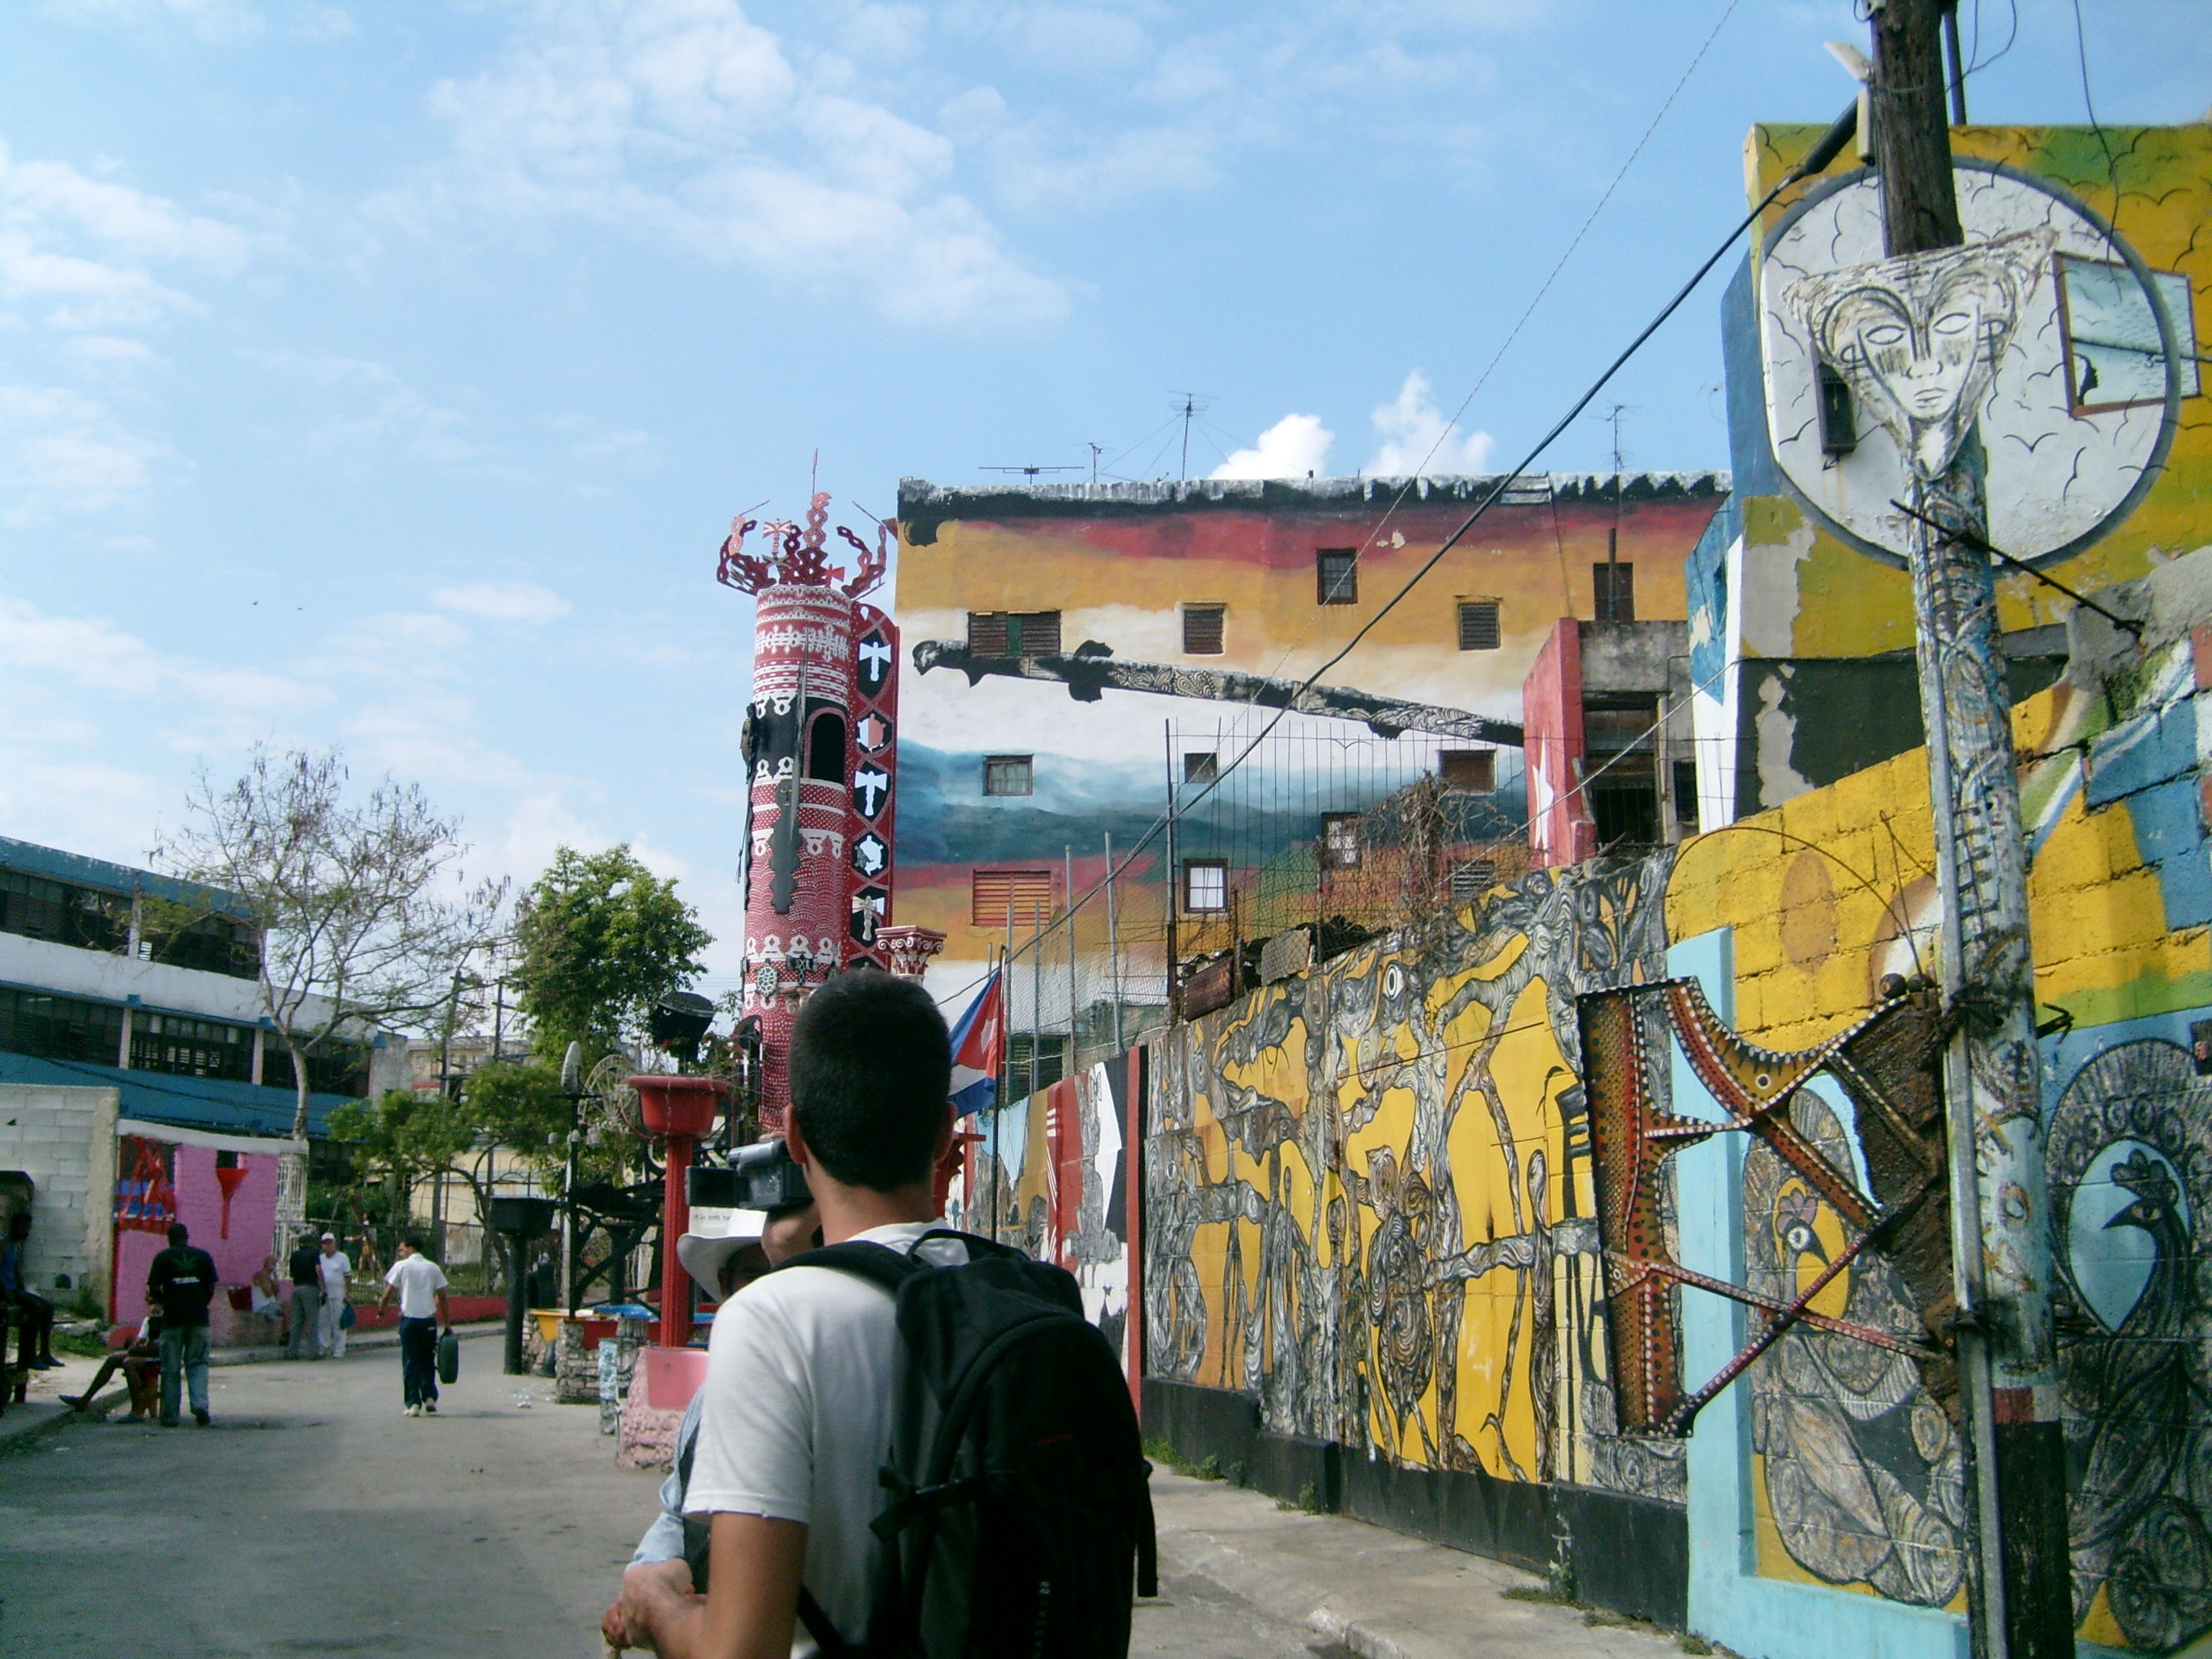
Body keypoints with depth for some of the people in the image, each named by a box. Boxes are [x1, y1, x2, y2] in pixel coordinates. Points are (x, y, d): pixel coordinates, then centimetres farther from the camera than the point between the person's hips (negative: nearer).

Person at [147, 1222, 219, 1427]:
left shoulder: (163, 1258, 1)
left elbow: (154, 1289, -1)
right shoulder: (203, 1256, 6)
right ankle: (200, 1405, -12)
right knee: (197, 1364, 8)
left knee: (171, 1369, 6)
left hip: (172, 1318, -1)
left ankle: (170, 1416, 7)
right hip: (199, 1318, 1)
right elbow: (211, 1288, 5)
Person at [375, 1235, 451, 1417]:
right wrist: (448, 1324, 10)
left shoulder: (401, 1266, 0)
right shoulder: (433, 1268, 9)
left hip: (409, 1319, -2)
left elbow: (388, 1294, -2)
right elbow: (442, 1297, 7)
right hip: (429, 1320, 2)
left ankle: (414, 1403, 0)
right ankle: (430, 1398, 2)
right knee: (428, 1361, 14)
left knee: (410, 1362, 3)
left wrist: (381, 1307, 18)